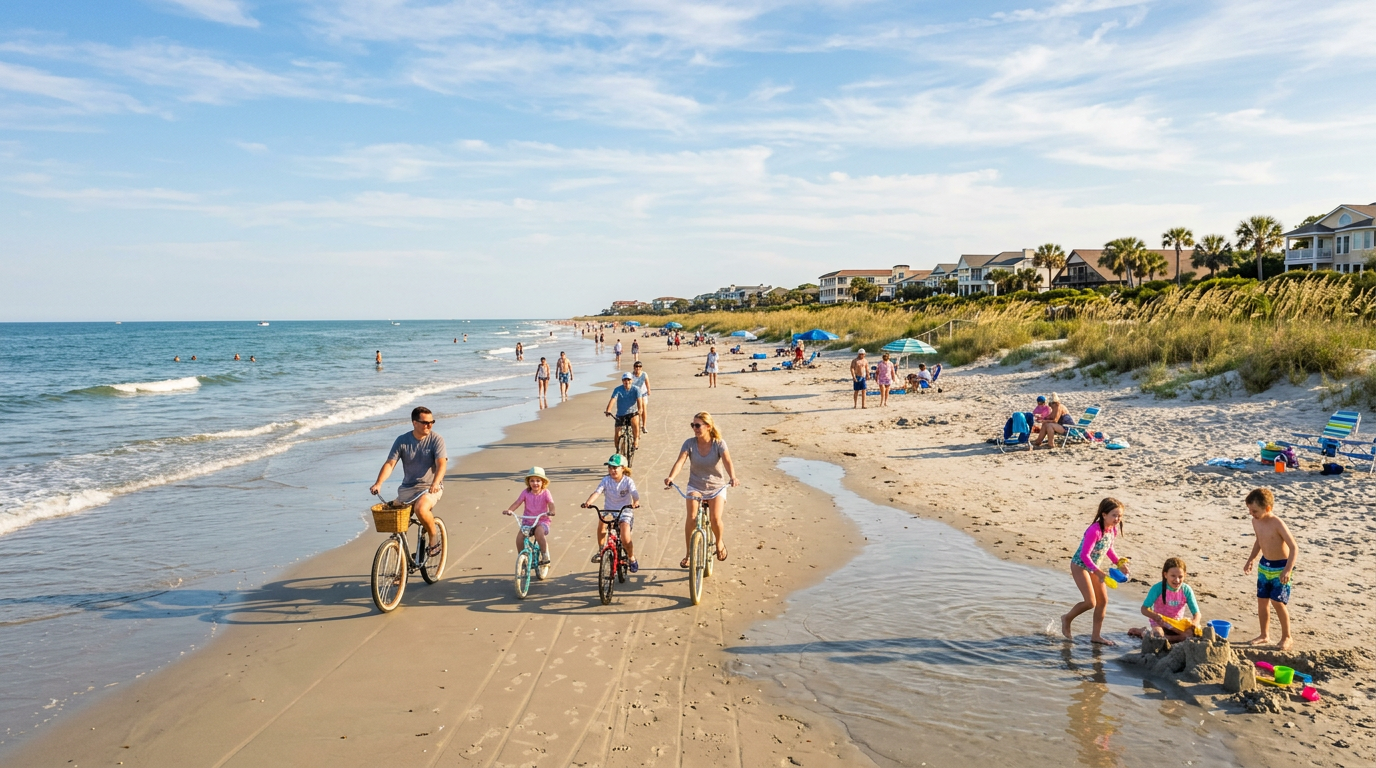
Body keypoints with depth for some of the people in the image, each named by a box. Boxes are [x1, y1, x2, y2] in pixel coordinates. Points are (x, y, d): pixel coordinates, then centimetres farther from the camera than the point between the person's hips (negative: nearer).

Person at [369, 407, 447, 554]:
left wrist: (435, 483, -37)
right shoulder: (402, 441, -1)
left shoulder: (436, 439, -7)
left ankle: (434, 536, -5)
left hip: (430, 487, -4)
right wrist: (378, 483, -24)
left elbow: (441, 463, -18)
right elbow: (390, 463, -7)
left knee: (420, 508, -32)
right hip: (407, 488, 4)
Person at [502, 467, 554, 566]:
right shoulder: (526, 492, 0)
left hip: (542, 521, -2)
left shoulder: (545, 492, -4)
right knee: (519, 537, -22)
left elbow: (551, 503, -17)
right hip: (527, 521, 2)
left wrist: (551, 511, -40)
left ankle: (545, 556, -14)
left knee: (539, 532, -35)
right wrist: (509, 510, -26)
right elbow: (517, 502, -7)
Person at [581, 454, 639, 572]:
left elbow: (634, 494, -25)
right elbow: (597, 491, -20)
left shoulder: (628, 481, -11)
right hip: (609, 510, 3)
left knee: (625, 540, -18)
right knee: (602, 521, -29)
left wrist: (636, 502, -48)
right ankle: (600, 550, -9)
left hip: (624, 511, -3)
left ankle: (631, 558, 14)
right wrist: (588, 502, -39)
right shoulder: (606, 480, -6)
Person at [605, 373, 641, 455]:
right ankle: (618, 450, 23)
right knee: (617, 435, -3)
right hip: (620, 415, 1)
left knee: (635, 423, -35)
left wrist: (639, 409, -42)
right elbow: (613, 399, -24)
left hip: (632, 412, -1)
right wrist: (608, 410, -41)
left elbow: (639, 399, -22)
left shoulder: (635, 389, -9)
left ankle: (636, 440, -13)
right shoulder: (618, 390, -11)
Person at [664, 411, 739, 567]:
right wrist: (671, 477, -43)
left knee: (715, 519, -21)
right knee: (692, 518, -21)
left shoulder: (719, 443, -14)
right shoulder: (689, 443, -10)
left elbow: (727, 461, -29)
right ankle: (688, 554, -3)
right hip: (695, 485, 1)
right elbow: (680, 461, -23)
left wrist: (733, 477, -49)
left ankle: (719, 542, 14)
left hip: (717, 486, -1)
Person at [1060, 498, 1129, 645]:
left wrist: (1120, 563, 1)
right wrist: (1097, 571, -34)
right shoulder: (1095, 531, -29)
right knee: (1090, 602, -11)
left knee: (1103, 600, 6)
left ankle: (1096, 635, 18)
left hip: (1095, 567, 9)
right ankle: (1067, 618, 17)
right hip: (1080, 565, -8)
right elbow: (1084, 554, -28)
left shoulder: (1114, 530, -3)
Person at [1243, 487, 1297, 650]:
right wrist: (1251, 560, 15)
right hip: (1264, 565, 7)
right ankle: (1265, 636, 23)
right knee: (1262, 601, 10)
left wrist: (1287, 570, -29)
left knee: (1278, 602, -7)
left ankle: (1287, 637, 12)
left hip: (1280, 567, -7)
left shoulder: (1277, 524, -24)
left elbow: (1294, 548, -23)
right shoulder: (1255, 522, -2)